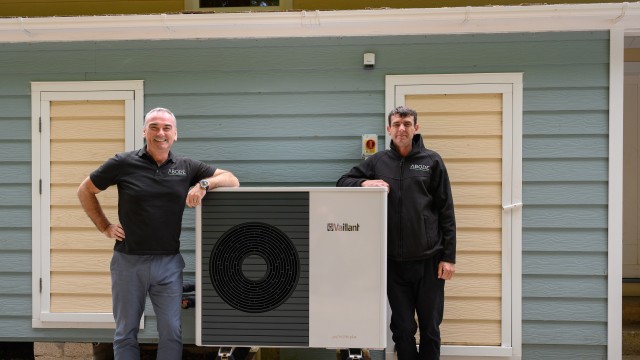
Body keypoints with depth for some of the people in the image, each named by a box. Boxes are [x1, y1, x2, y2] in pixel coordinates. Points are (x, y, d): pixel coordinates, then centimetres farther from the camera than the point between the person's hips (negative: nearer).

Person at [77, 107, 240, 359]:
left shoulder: (187, 167, 2)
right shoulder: (124, 163, -3)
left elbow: (232, 180, 2)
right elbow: (85, 191, 8)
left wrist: (204, 183, -16)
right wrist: (104, 226, 3)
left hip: (168, 263, 1)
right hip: (128, 261, -1)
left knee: (172, 332, 6)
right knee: (126, 332, 13)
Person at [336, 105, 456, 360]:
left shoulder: (432, 161, 2)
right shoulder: (377, 162, 7)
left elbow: (446, 212, 1)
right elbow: (342, 182, 9)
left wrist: (449, 257, -3)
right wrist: (365, 182, -12)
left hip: (429, 260, -1)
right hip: (394, 262, 1)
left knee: (430, 327, 10)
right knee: (402, 328, 11)